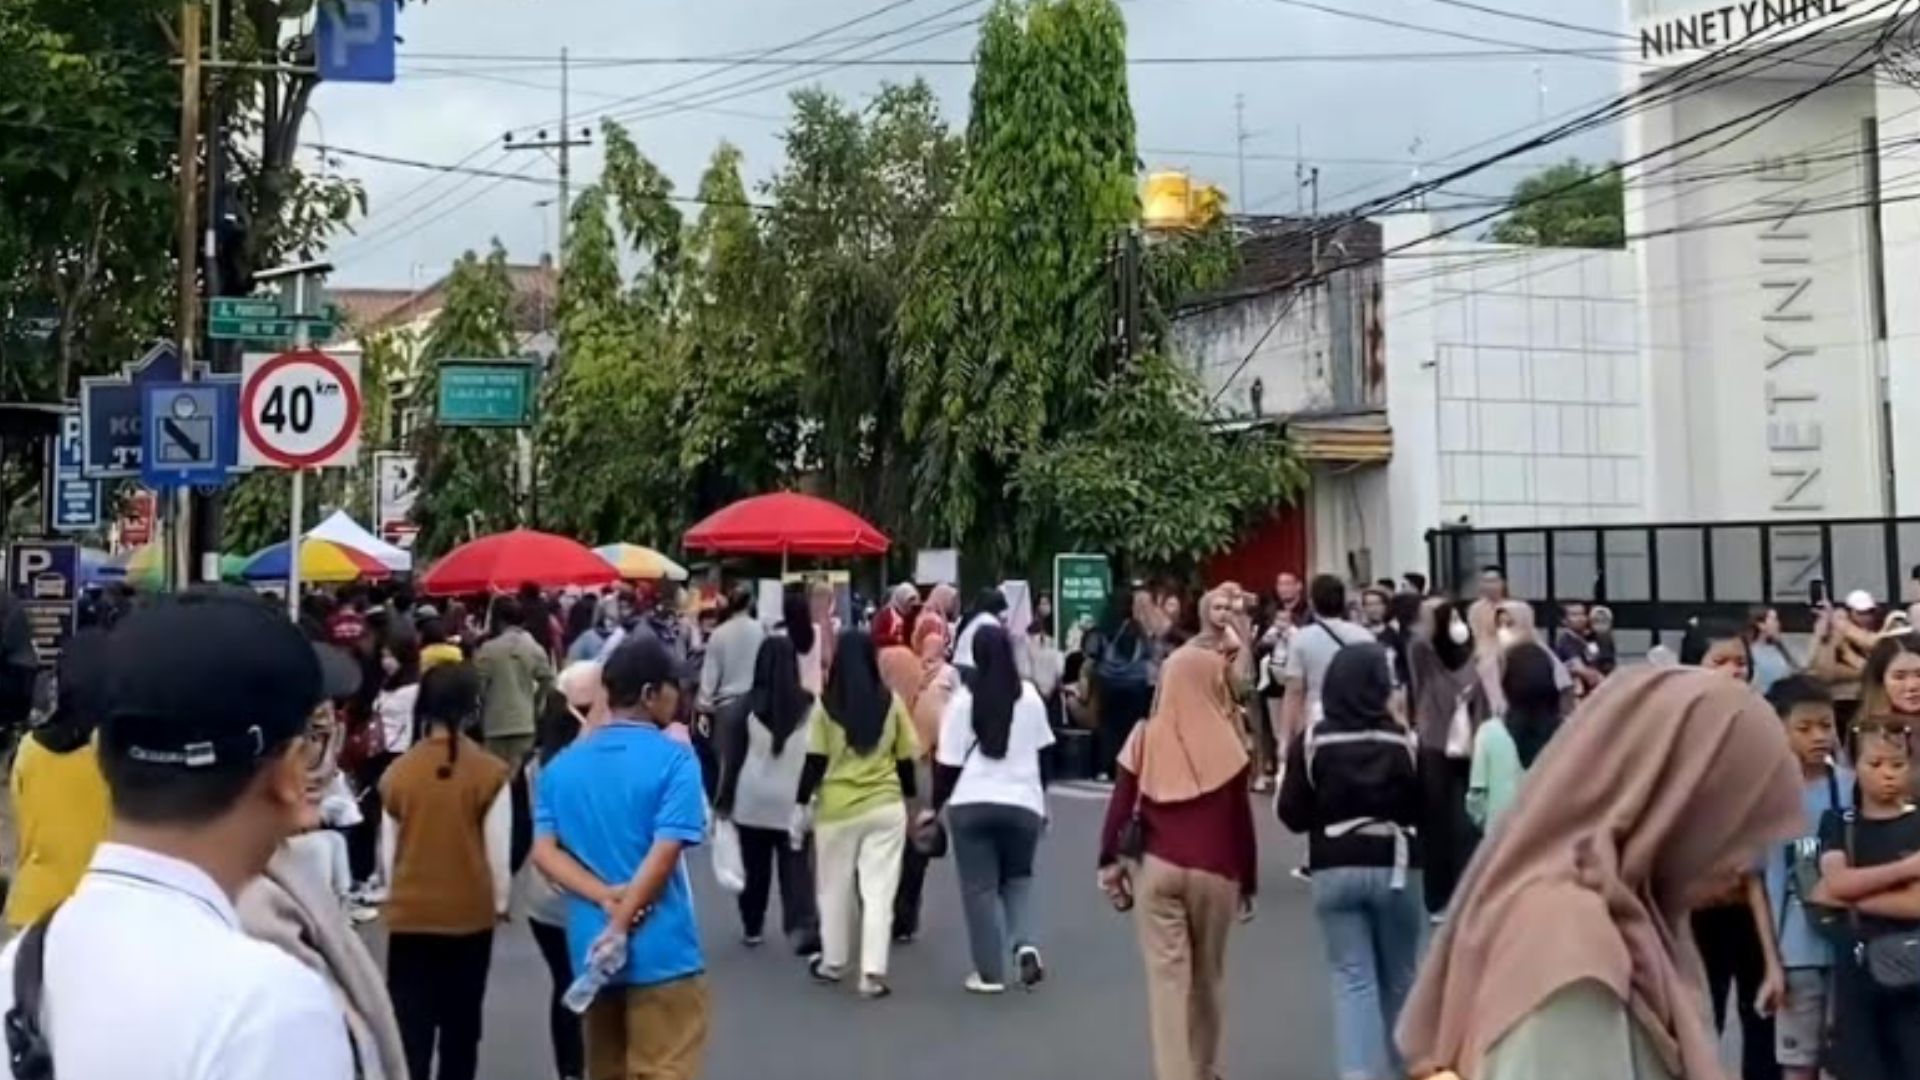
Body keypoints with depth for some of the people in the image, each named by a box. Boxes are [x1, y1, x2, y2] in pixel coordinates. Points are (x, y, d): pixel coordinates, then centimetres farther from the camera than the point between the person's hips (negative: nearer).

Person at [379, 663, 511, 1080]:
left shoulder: (397, 772, -4)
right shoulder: (490, 772, -11)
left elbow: (389, 849, 4)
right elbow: (498, 850, -7)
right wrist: (499, 902, 10)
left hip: (409, 914, 1)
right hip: (470, 913, -1)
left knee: (410, 1022, 5)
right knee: (461, 1022, 14)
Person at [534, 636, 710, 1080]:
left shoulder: (562, 765, 8)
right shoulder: (674, 759, -10)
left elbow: (544, 851, 0)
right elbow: (664, 853, -17)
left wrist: (606, 898, -9)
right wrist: (621, 924, -10)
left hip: (591, 946, 6)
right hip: (660, 950, -6)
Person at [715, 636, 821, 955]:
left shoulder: (749, 705, -5)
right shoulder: (809, 705, -4)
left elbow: (732, 757, 0)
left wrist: (723, 800, 8)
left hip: (753, 800, 1)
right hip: (794, 801, 0)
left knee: (755, 867, 14)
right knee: (797, 869, 1)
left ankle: (752, 926, 26)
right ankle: (803, 929, -12)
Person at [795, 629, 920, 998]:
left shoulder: (825, 705, -5)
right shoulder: (891, 702, -1)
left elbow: (815, 761, -6)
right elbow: (906, 759, 4)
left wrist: (802, 804, 3)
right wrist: (911, 799, 17)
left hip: (837, 808, -1)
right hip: (886, 806, 1)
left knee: (835, 889, 15)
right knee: (879, 890, 2)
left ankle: (832, 963, 28)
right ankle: (873, 972, -4)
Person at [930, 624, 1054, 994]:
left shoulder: (963, 698, -7)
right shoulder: (1030, 696, 2)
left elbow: (949, 762, -6)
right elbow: (1042, 753, 12)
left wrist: (935, 805, 7)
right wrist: (1042, 801, 26)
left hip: (971, 804, -2)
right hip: (1022, 803, 2)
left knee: (980, 888, 6)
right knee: (1018, 880, 20)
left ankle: (990, 972, 7)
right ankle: (1025, 945, -2)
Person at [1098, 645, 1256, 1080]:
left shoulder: (1145, 738, -4)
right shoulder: (1227, 742, -7)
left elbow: (1120, 805, -4)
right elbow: (1242, 819, -3)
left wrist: (1109, 862, 6)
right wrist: (1249, 881, 6)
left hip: (1156, 868, 0)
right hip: (1215, 872, 0)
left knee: (1167, 975, 1)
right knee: (1208, 976, 16)